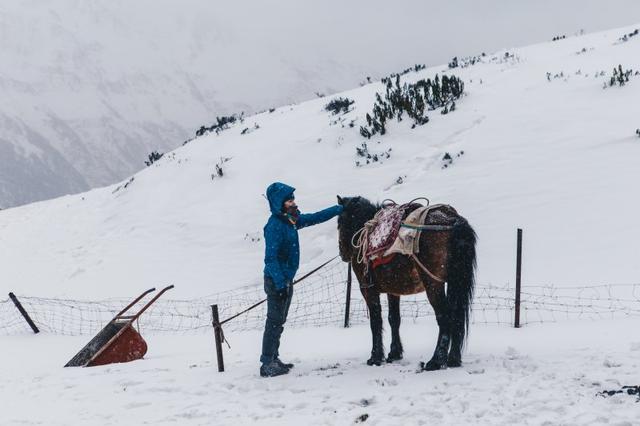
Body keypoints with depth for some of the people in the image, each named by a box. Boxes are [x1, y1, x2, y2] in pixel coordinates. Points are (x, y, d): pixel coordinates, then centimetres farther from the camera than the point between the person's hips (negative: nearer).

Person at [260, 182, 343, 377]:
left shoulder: (291, 220, 8)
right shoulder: (275, 225, -19)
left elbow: (315, 218, 22)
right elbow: (270, 258, -22)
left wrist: (340, 209, 21)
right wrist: (280, 284, -25)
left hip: (286, 279, 9)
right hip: (276, 281, -9)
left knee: (278, 321, 15)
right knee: (275, 321, -5)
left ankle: (273, 359, 24)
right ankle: (267, 365, 0)